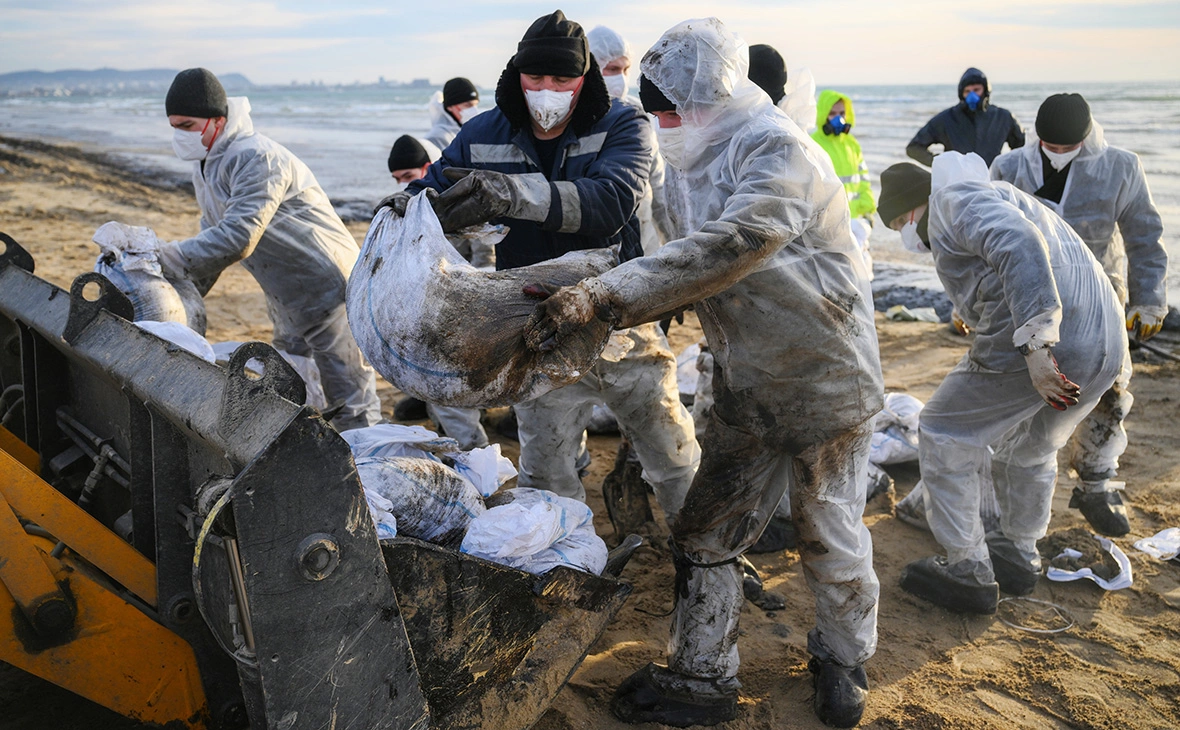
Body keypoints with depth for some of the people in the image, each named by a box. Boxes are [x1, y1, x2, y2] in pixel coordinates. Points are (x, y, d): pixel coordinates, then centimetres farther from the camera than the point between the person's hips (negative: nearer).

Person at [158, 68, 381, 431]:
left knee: (349, 400, -5)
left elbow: (237, 238, -31)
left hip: (330, 289, -10)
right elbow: (211, 238, 15)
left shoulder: (256, 157, -22)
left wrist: (166, 258, -27)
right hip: (287, 302, 10)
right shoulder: (206, 168, 9)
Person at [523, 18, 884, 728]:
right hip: (747, 392, 8)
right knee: (704, 536, 9)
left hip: (826, 385, -8)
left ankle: (844, 661, 36)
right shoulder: (721, 158, 9)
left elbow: (725, 251, -38)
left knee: (833, 543, 10)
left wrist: (603, 295, -42)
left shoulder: (779, 150, -21)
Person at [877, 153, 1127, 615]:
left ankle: (969, 572, 15)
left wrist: (1035, 343, -28)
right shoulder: (993, 201, 30)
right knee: (1029, 450, 29)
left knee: (944, 437, 7)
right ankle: (1019, 556, 45)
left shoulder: (955, 200, -2)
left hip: (1035, 345, -10)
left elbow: (1021, 244, -22)